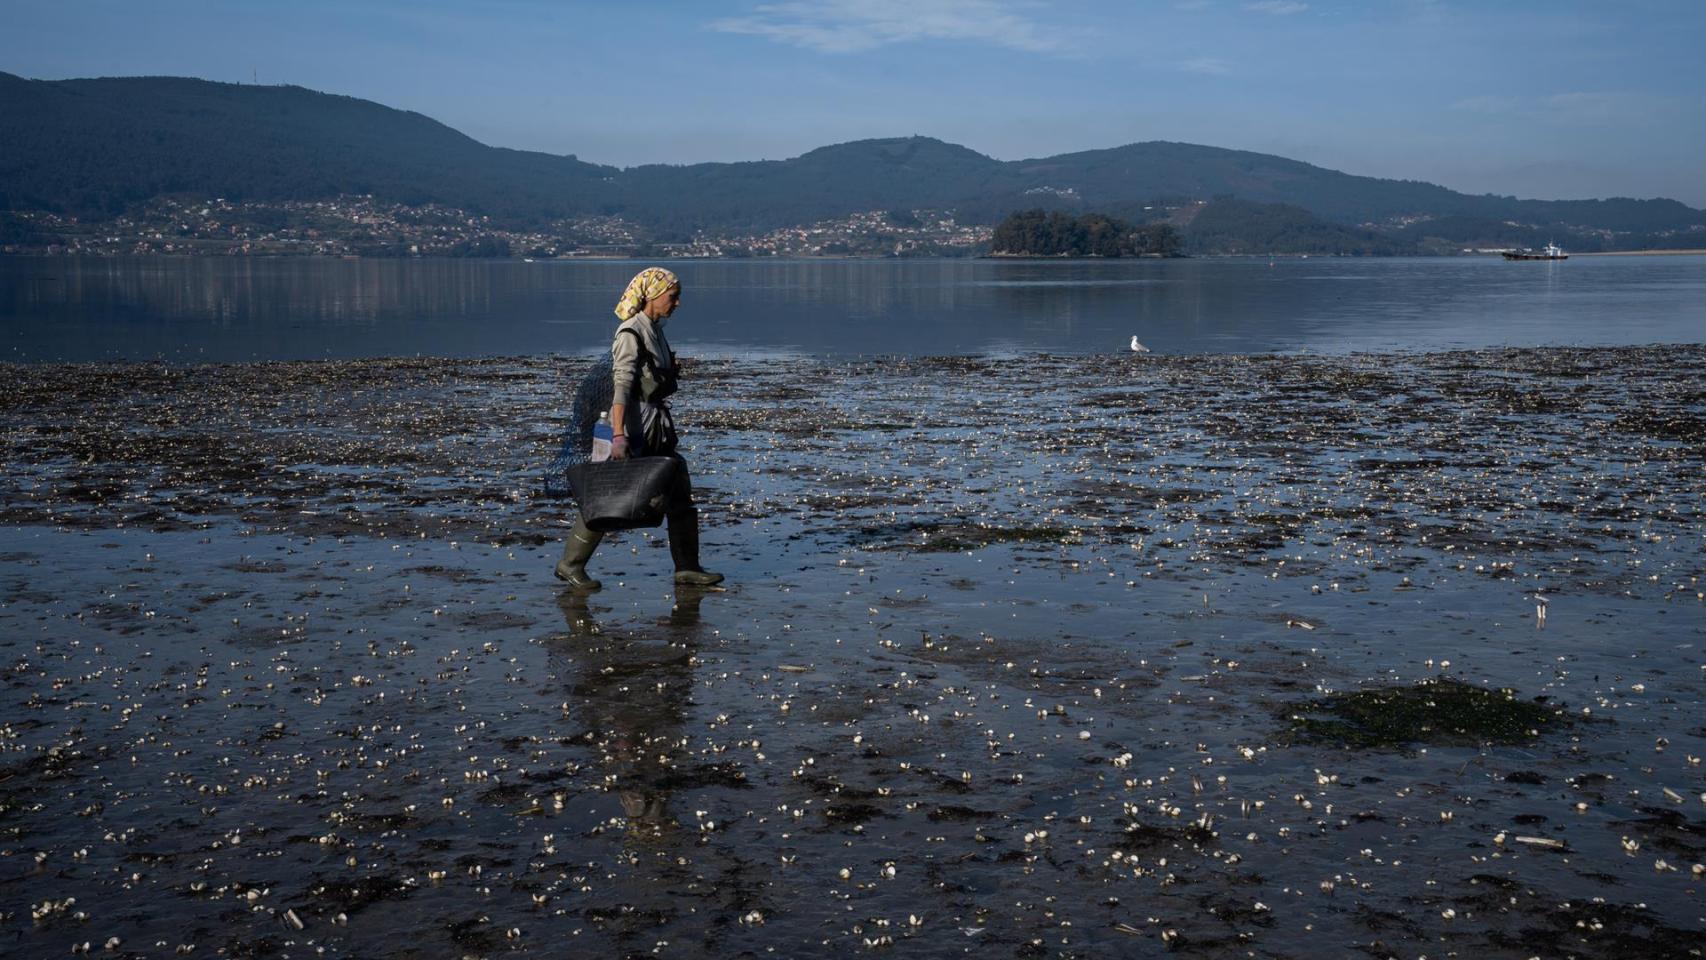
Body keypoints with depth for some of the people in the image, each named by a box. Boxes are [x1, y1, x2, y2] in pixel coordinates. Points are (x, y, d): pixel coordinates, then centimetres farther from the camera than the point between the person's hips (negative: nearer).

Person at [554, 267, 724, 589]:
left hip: (656, 429, 9)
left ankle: (687, 568, 15)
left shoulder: (655, 330, 13)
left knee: (680, 494, 8)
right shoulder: (631, 333, -15)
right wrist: (618, 436, -29)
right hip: (634, 426, -9)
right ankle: (570, 565, 11)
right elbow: (621, 386, -23)